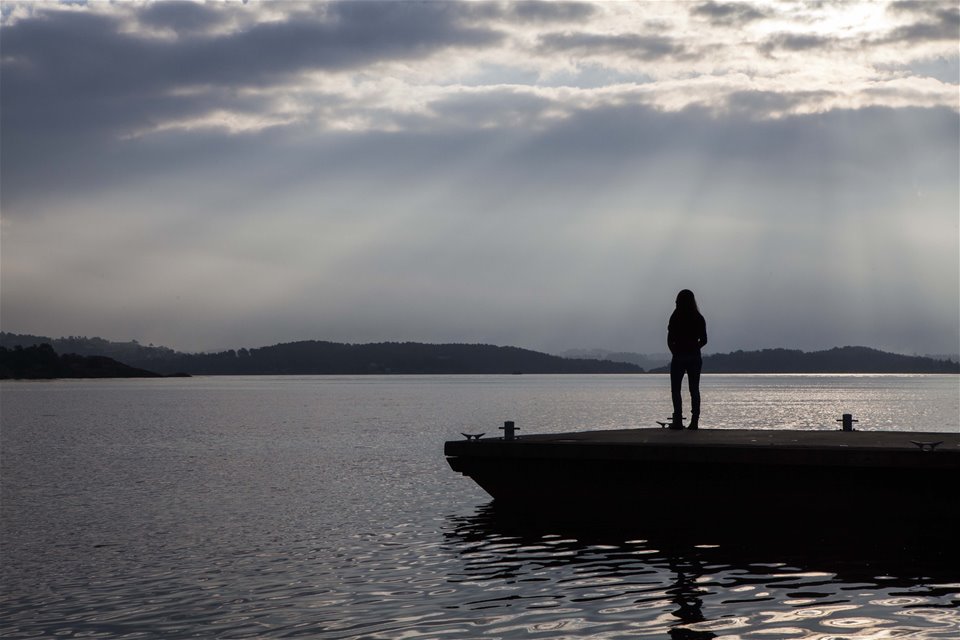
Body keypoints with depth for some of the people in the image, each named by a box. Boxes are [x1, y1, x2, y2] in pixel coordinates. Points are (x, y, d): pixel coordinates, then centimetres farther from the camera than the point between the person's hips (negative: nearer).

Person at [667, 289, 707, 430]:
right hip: (695, 357, 4)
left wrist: (675, 353, 7)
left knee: (676, 389, 2)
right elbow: (704, 340, 4)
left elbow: (670, 340, -8)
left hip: (679, 357, -3)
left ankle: (678, 420, -8)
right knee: (694, 389, 8)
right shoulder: (699, 319, 2)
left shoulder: (675, 318, -8)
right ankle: (694, 421, 3)